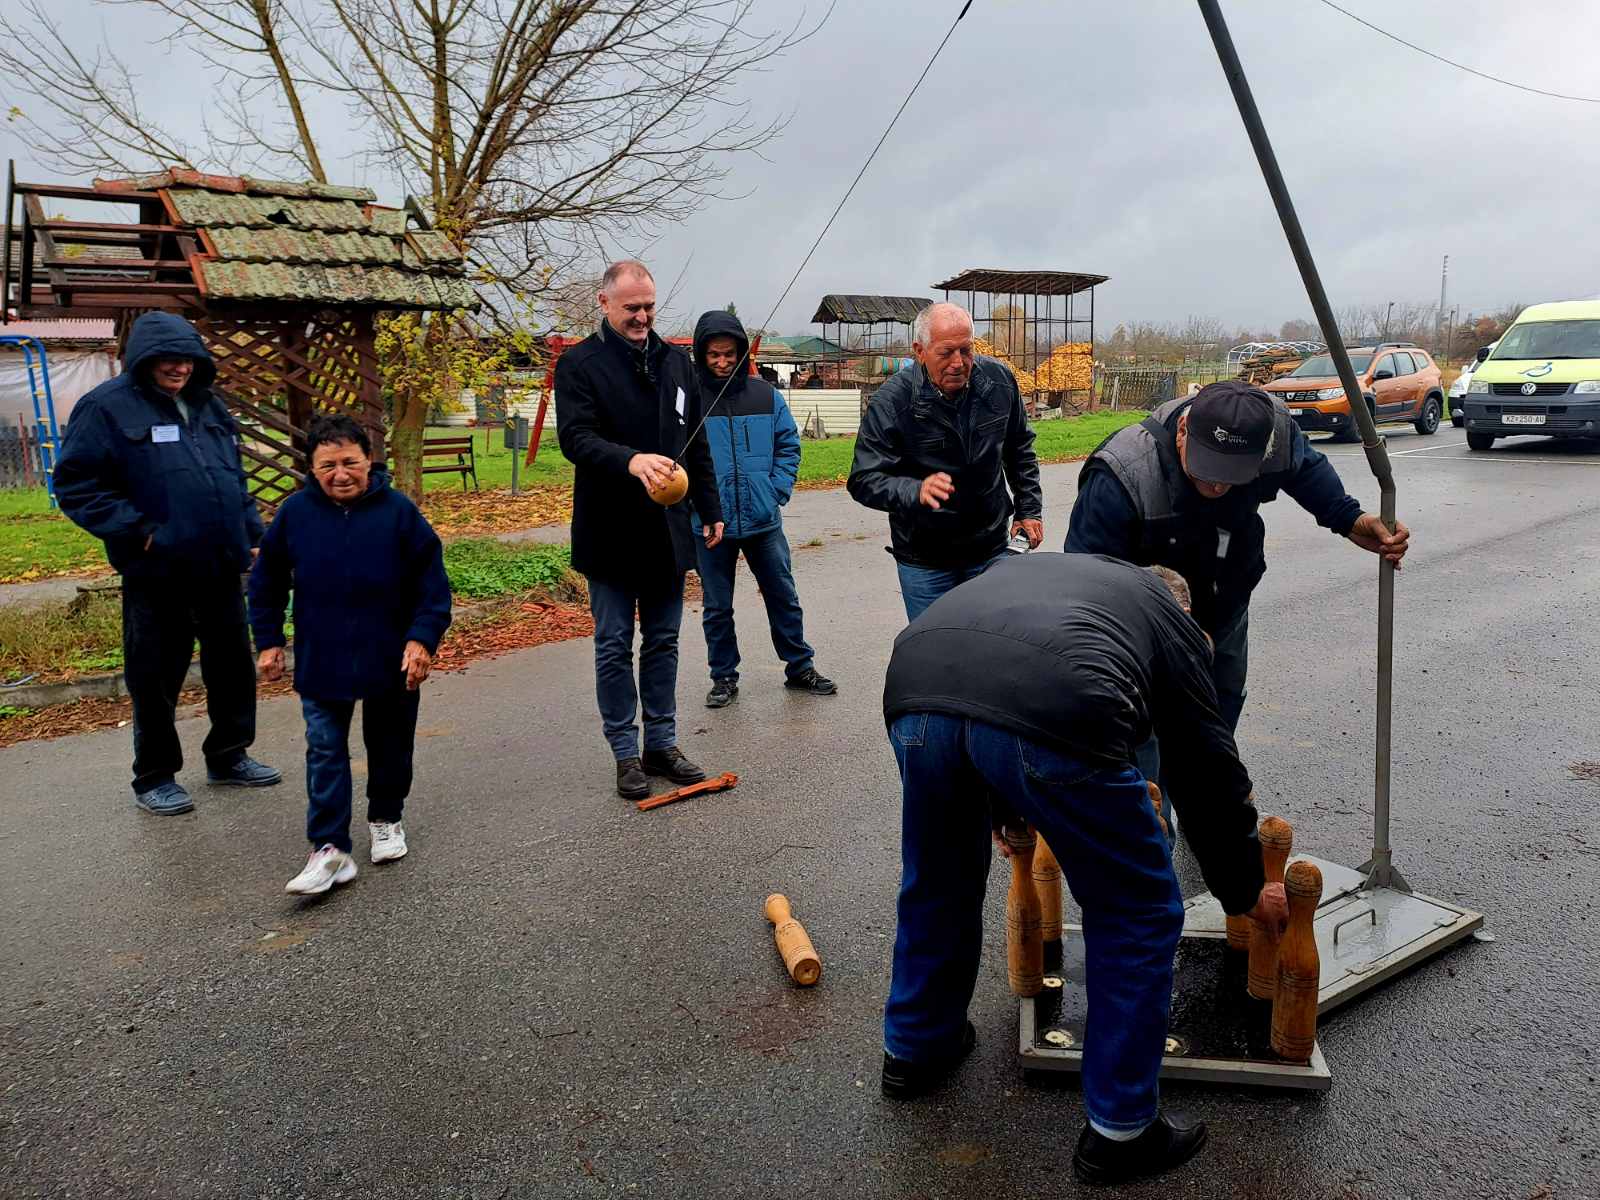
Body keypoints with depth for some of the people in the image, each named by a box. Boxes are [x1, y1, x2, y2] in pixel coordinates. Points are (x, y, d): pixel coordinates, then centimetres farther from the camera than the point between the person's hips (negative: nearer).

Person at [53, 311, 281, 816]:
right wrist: (138, 532, -17)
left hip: (222, 568, 6)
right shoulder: (108, 406, -7)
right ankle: (154, 778, 21)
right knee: (156, 678, 5)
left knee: (233, 666, 15)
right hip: (157, 573, -6)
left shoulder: (208, 405, 13)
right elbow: (75, 485, -10)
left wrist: (252, 535, 12)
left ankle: (228, 757, 33)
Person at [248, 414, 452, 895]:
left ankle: (386, 819, 37)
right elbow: (266, 584, 7)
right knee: (325, 753, 2)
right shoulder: (294, 513, -5)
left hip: (392, 661, -1)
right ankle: (330, 848, 8)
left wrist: (422, 639, -13)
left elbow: (432, 582, -6)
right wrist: (269, 642, 4)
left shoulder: (399, 511, -10)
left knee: (390, 747, 15)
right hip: (320, 663, 1)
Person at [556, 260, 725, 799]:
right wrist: (631, 460, -36)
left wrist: (710, 509, 13)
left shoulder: (675, 361, 11)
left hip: (668, 531, 5)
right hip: (609, 533, -4)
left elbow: (697, 444, 15)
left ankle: (662, 744, 23)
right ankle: (626, 754, 14)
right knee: (614, 647, 4)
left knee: (663, 642, 12)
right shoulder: (579, 364, -5)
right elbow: (575, 436, -19)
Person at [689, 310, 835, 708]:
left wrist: (777, 492, -3)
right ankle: (724, 678, 25)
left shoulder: (765, 396, 2)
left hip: (763, 520, 2)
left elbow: (789, 446, 9)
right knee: (717, 607, 10)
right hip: (711, 523, -2)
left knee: (784, 597, 12)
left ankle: (800, 668, 28)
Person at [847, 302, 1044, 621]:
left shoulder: (1000, 381, -6)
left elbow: (1020, 451, 10)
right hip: (923, 558, -3)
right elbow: (864, 480, -22)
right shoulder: (890, 401, -19)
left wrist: (1029, 509, 9)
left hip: (991, 549, 3)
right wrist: (916, 491, -39)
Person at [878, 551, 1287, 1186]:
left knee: (936, 886, 32)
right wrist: (1247, 891, 49)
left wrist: (1012, 818, 61)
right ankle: (1118, 1131, 31)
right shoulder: (1169, 618, 31)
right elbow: (1212, 773, 33)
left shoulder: (1021, 564, 42)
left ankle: (915, 1050, 50)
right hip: (1051, 713, -5)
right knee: (1138, 917, 19)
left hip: (915, 692, 5)